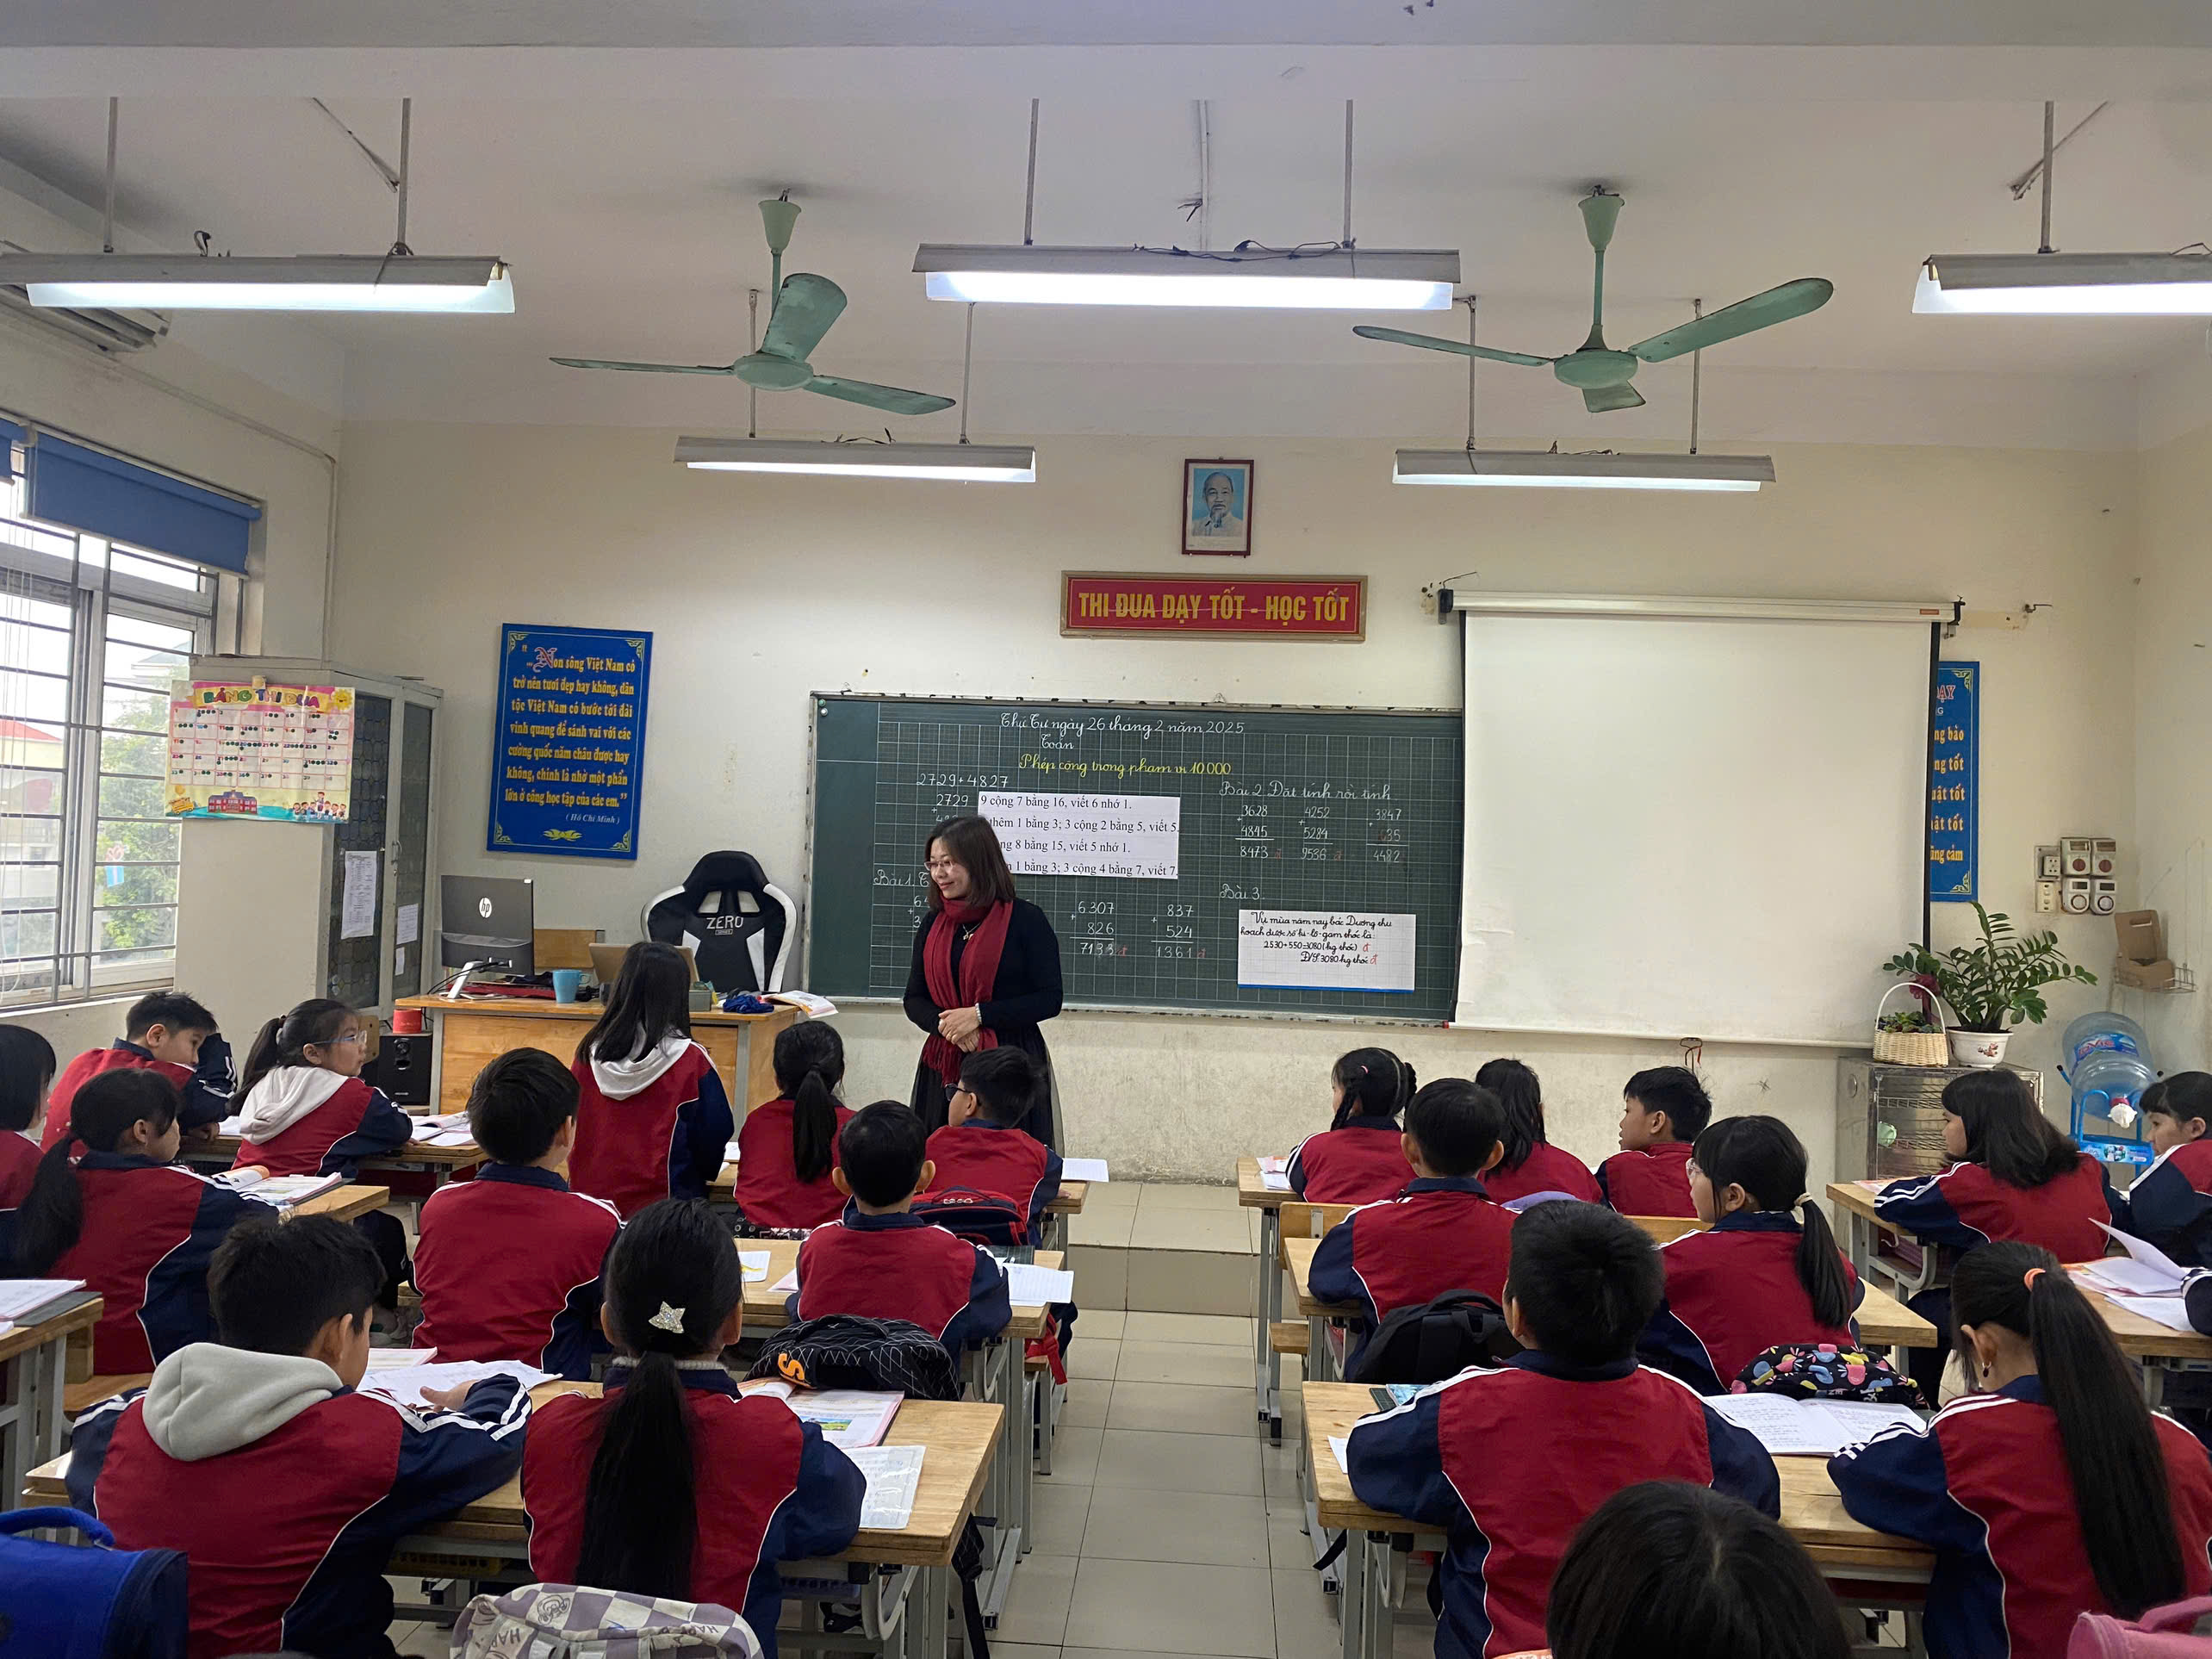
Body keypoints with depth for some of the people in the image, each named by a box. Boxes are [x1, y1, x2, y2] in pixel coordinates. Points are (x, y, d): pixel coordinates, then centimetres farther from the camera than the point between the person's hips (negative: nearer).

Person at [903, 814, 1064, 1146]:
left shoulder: (1025, 919, -5)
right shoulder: (932, 924, 11)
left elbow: (1049, 1000, -8)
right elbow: (914, 1000, 13)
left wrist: (979, 1015, -15)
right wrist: (943, 1023, -9)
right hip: (945, 1067, 4)